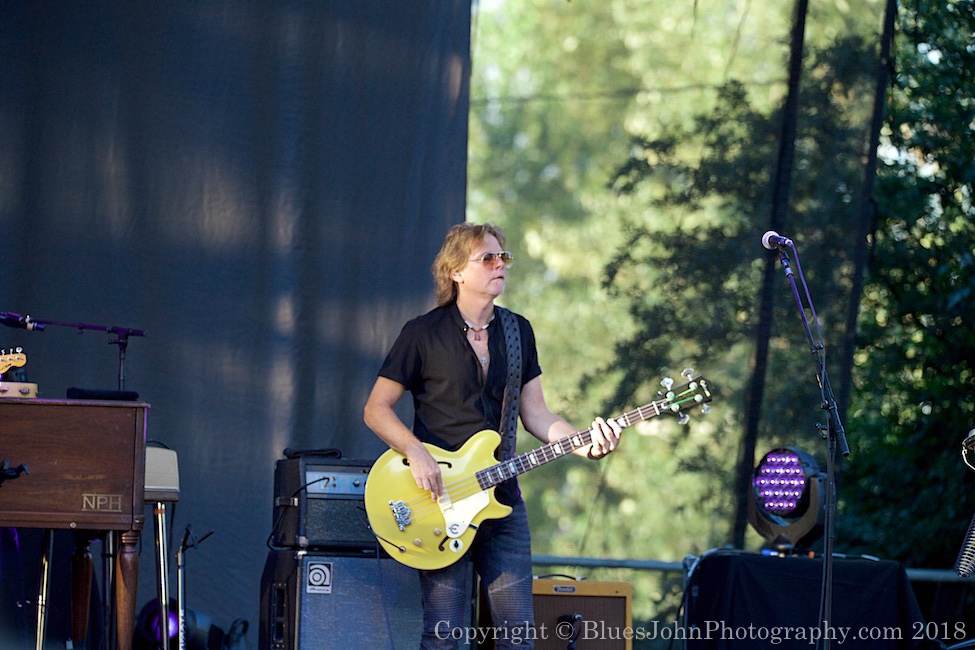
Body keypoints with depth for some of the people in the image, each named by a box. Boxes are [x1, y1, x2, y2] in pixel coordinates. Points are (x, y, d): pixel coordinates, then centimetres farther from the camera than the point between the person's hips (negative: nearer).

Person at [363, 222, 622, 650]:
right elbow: (376, 409, -3)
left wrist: (583, 444, -6)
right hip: (438, 498, -5)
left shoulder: (519, 333, 12)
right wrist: (415, 452, -19)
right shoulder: (423, 334, -3)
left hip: (502, 500, 5)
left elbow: (534, 414, 12)